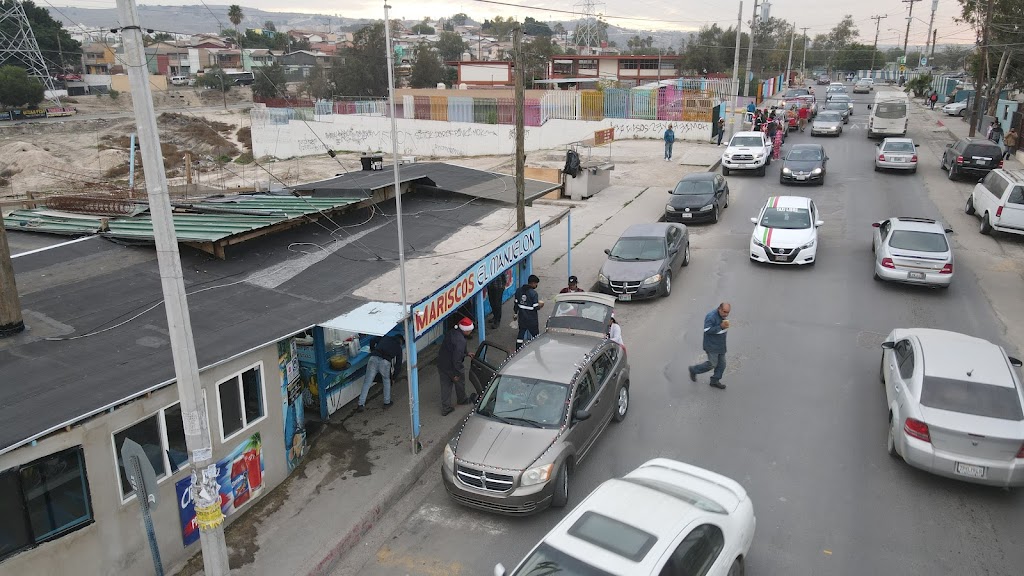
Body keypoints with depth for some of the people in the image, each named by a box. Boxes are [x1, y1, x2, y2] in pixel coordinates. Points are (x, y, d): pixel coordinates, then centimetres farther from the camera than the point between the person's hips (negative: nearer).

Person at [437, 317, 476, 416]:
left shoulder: (452, 332, -1)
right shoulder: (460, 341, -30)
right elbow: (457, 359, -29)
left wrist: (466, 353, 22)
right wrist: (457, 373, -19)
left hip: (441, 364, 7)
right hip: (451, 366, -7)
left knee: (445, 385, 17)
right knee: (460, 382, 21)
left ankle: (445, 408, 25)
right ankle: (462, 400, 46)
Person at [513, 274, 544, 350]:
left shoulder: (519, 290, 0)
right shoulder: (533, 293, -19)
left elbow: (516, 304, 7)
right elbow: (535, 307, -18)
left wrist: (515, 313, 18)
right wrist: (540, 305, 3)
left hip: (521, 317, 6)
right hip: (531, 319, -6)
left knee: (521, 333, 14)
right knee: (535, 335, 8)